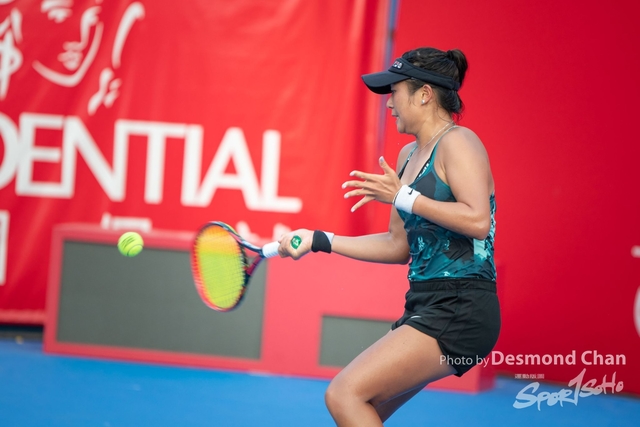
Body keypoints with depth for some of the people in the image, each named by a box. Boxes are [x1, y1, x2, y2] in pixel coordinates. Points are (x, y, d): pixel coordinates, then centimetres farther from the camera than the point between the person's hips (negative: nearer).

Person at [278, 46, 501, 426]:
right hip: (427, 307, 9)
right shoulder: (409, 154, 17)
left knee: (345, 394, -16)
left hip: (459, 312, -9)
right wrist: (319, 241, 18)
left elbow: (478, 221, -24)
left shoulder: (457, 142, -10)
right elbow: (399, 247, 22)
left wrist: (402, 197, -19)